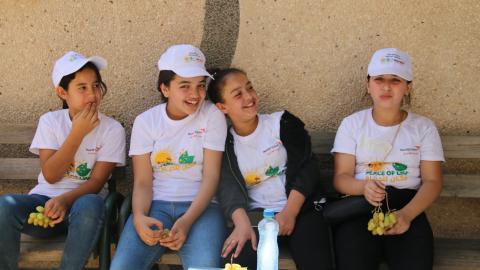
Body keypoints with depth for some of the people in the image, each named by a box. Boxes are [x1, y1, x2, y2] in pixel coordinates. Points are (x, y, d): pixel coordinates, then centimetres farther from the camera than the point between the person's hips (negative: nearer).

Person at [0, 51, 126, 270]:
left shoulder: (112, 129, -2)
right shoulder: (49, 121, 3)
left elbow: (97, 181, -7)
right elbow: (50, 175, -6)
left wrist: (64, 200, -26)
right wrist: (78, 133, -14)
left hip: (83, 199, -1)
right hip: (45, 199, 1)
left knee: (89, 205, -38)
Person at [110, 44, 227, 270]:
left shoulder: (212, 116, 0)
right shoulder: (145, 121, 5)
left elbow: (211, 177, -5)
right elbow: (142, 182, 2)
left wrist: (186, 221, -21)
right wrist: (139, 217, -21)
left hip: (200, 205, -1)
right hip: (156, 204, 2)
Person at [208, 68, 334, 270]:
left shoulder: (282, 122, 5)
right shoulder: (225, 143, 7)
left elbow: (308, 167, 0)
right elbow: (228, 188, -7)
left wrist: (289, 213, -14)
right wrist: (242, 223, -28)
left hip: (300, 210, 0)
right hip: (256, 216, 0)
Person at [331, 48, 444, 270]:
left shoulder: (423, 127, 8)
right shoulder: (352, 124, 8)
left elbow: (432, 181, 2)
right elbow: (341, 177, 2)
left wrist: (407, 214, -17)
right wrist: (363, 187, -23)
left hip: (407, 205, 1)